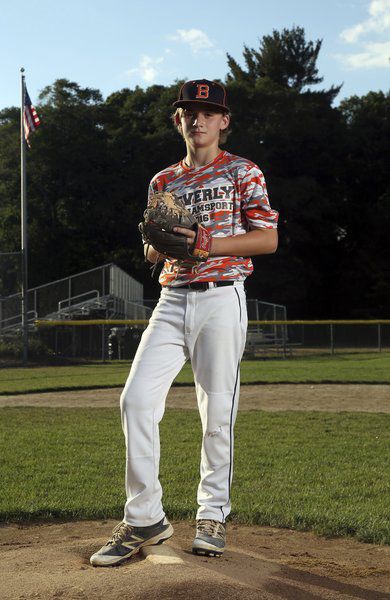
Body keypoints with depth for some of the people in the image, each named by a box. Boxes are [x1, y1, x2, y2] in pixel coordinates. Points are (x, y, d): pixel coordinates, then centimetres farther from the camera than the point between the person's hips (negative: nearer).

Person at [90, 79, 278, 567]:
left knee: (217, 410, -2)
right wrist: (156, 242, -3)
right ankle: (144, 518, 1)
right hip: (172, 300, 4)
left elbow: (268, 238, -3)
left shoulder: (242, 172, 5)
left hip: (220, 298, -4)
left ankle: (213, 514, 16)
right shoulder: (163, 181, 18)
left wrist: (210, 243, -15)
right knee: (136, 399, -9)